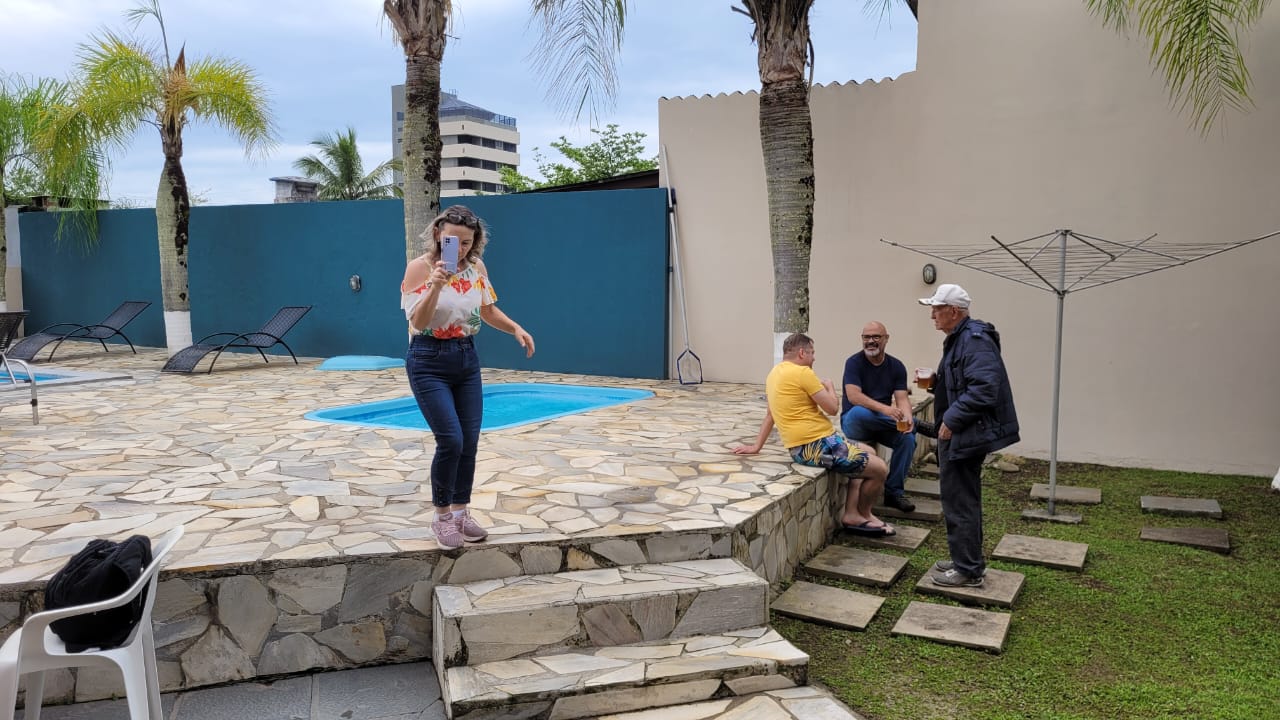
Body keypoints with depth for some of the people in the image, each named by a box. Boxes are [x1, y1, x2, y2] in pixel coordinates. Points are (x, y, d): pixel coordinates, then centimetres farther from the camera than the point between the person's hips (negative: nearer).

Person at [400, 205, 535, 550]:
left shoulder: (476, 268, 3)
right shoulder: (419, 267, -12)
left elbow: (487, 310, 16)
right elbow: (417, 323, -19)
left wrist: (516, 328, 0)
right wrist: (436, 286, -33)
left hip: (467, 359, 5)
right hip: (429, 362, -5)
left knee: (470, 442, 5)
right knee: (451, 440, -12)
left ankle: (461, 513, 22)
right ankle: (442, 517, 9)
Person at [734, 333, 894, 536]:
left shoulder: (775, 372, 15)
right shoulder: (802, 372, -15)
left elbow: (769, 414, 20)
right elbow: (832, 408, -11)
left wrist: (756, 447, 24)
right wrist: (830, 386, 9)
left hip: (800, 447, 11)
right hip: (817, 446, -11)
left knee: (867, 454, 24)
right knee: (879, 468, -7)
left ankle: (851, 514, 17)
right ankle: (863, 515, 17)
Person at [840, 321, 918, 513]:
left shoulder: (896, 366, 3)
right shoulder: (854, 362, -10)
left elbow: (902, 399, -6)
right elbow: (853, 396, -25)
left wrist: (906, 417, -29)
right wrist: (885, 409, -38)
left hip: (882, 424, 4)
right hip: (855, 423, -4)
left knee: (907, 438, -24)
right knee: (859, 412, -37)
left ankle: (894, 492, -10)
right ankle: (917, 424, -19)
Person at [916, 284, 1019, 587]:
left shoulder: (975, 340, -19)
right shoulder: (959, 339, 14)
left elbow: (983, 388, -29)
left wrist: (951, 420, -24)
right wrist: (936, 382, 8)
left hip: (965, 435, -11)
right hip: (960, 434, 11)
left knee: (959, 502, -2)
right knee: (964, 499, 19)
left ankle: (968, 571, 9)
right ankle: (967, 560, 31)